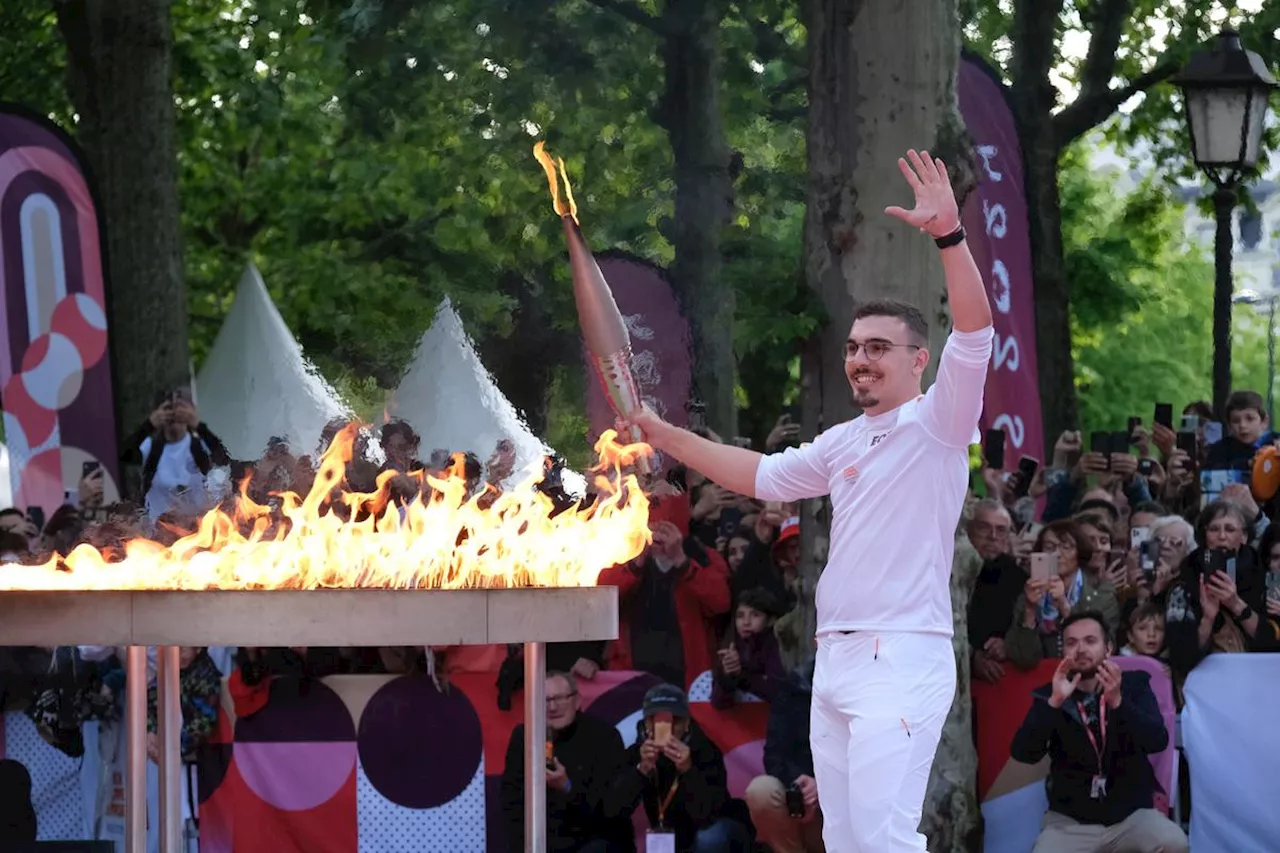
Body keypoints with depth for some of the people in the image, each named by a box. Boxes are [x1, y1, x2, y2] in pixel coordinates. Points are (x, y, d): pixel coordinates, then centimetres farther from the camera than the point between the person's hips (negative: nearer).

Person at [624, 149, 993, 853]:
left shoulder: (938, 424, -4)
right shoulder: (842, 443, 18)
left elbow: (974, 333, -19)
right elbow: (762, 477, 30)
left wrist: (949, 234, -30)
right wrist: (666, 437, 27)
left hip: (903, 657, -9)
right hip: (836, 657, 9)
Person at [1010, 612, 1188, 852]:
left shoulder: (1134, 685, 3)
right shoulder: (1049, 696, 3)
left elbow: (1158, 741, -13)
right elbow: (1023, 753, -11)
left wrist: (1118, 702, -28)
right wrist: (1054, 703, -24)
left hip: (1131, 814, 0)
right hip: (1070, 820, 0)